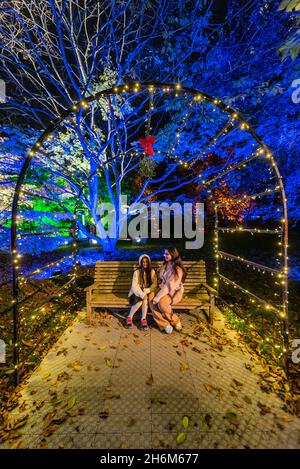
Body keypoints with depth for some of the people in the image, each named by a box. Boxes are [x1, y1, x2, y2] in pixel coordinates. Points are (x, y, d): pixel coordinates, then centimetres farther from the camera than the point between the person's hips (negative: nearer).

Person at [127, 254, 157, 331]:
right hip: (137, 292, -2)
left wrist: (147, 291, -22)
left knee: (145, 299, -30)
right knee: (141, 299, -31)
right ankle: (129, 317, -10)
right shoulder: (137, 272, -7)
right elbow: (134, 286, -13)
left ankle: (143, 319, -16)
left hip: (147, 292, 2)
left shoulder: (152, 271, 1)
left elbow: (154, 284, -5)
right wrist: (142, 294, -25)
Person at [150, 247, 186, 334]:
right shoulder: (165, 265, 8)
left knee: (161, 303, -33)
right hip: (164, 290, 7)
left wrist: (158, 296, -26)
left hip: (175, 292, -7)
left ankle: (176, 321, -6)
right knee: (152, 302, -21)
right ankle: (165, 325, -8)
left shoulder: (177, 269, -17)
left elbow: (170, 285, -24)